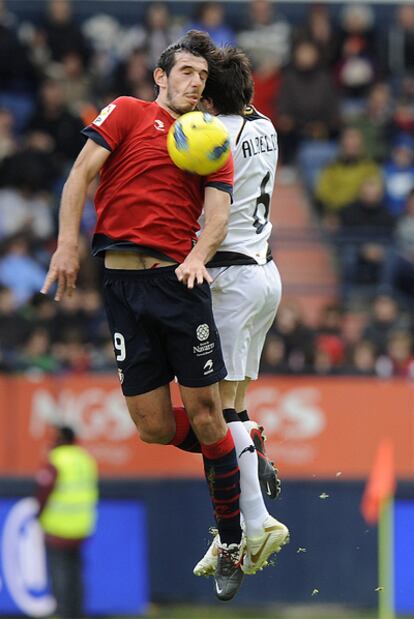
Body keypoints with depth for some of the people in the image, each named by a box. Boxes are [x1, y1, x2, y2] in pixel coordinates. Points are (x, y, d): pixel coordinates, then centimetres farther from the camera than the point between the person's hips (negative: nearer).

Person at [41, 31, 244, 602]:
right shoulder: (130, 112, 10)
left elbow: (219, 210, 3)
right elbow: (82, 173, 1)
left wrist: (197, 257, -17)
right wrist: (68, 243, -10)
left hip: (181, 282, 1)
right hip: (123, 282, -1)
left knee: (204, 413, -3)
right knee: (154, 428, -4)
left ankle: (231, 544, 8)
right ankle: (247, 446, 25)